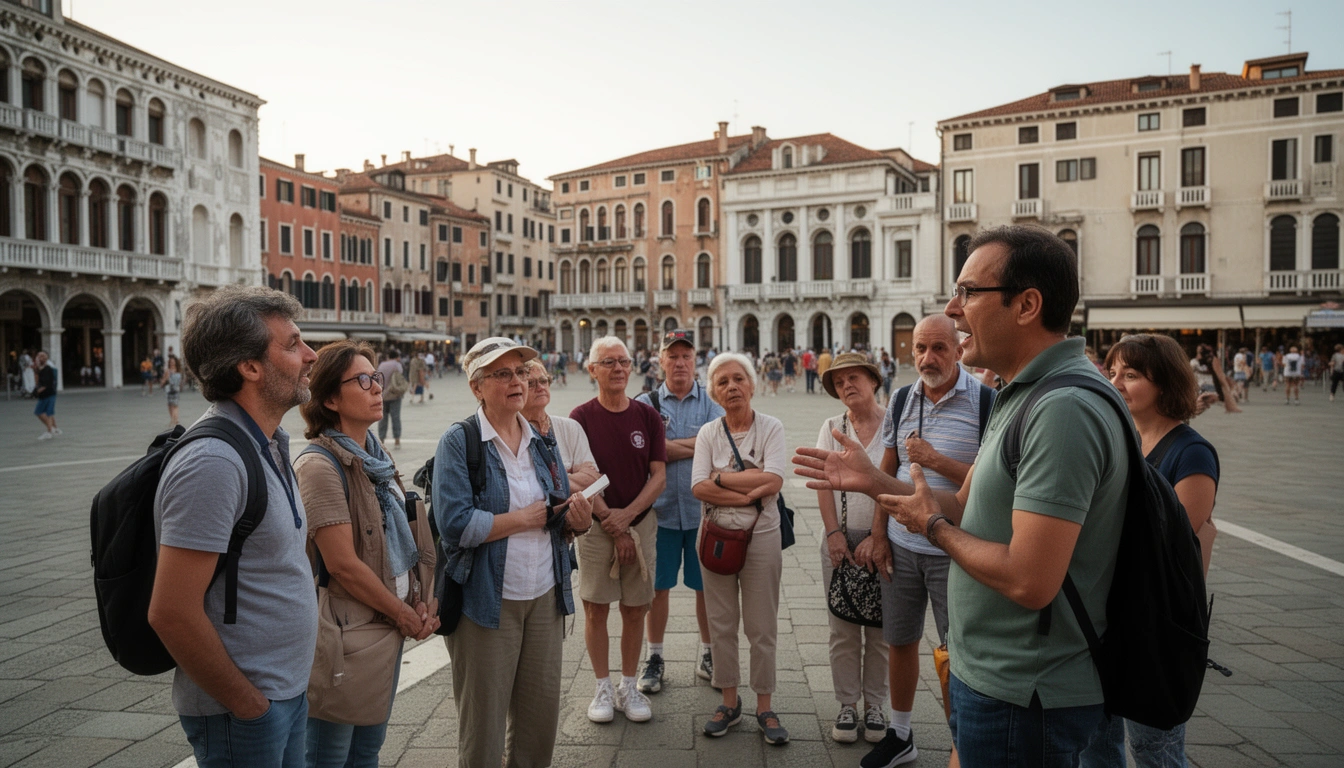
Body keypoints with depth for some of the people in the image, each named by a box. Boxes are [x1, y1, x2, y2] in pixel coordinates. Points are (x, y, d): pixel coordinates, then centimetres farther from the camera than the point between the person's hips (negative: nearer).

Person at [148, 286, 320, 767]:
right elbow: (172, 613, -25)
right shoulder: (213, 462, -23)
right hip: (242, 710, -9)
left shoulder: (269, 445, 8)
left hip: (288, 690, 9)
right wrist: (249, 706, -16)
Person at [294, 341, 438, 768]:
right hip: (348, 634, -7)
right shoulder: (320, 464, -18)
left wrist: (420, 603, 2)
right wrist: (404, 613, -10)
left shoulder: (378, 457, 8)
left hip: (390, 629, 8)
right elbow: (343, 565, -21)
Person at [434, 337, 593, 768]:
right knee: (483, 721, 9)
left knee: (542, 714, 14)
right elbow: (455, 524, -20)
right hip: (487, 600, -5)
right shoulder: (459, 442, -8)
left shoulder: (541, 442, 9)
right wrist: (525, 518, -13)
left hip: (545, 596, 5)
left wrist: (577, 520, -9)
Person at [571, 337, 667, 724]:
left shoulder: (647, 416, 2)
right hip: (595, 525, -2)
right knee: (595, 608, 5)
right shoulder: (581, 417, -5)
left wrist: (627, 514, -13)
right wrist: (613, 526, -10)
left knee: (635, 609, 8)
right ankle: (603, 688, 22)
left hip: (641, 522, 2)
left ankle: (629, 686, 24)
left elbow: (659, 475, -1)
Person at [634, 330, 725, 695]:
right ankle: (654, 657, 23)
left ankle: (708, 654, 26)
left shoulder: (711, 403, 3)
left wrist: (671, 446, -12)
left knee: (707, 586, 9)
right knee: (658, 586, 8)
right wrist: (694, 445, -13)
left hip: (703, 508, 0)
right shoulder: (646, 403, 3)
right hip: (660, 509, 0)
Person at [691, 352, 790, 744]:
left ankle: (764, 706, 21)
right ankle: (730, 702, 25)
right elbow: (699, 487, -11)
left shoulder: (771, 428, -4)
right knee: (721, 623, 10)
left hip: (761, 536, -2)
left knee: (762, 627, 6)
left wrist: (721, 478, -14)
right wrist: (748, 494, -19)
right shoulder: (708, 433, 1)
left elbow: (773, 481, -19)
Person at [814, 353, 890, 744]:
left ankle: (874, 704, 20)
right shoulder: (832, 427, 6)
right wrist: (834, 533, -8)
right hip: (842, 539, 2)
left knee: (880, 628, 6)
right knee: (843, 628, 5)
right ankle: (847, 706, 17)